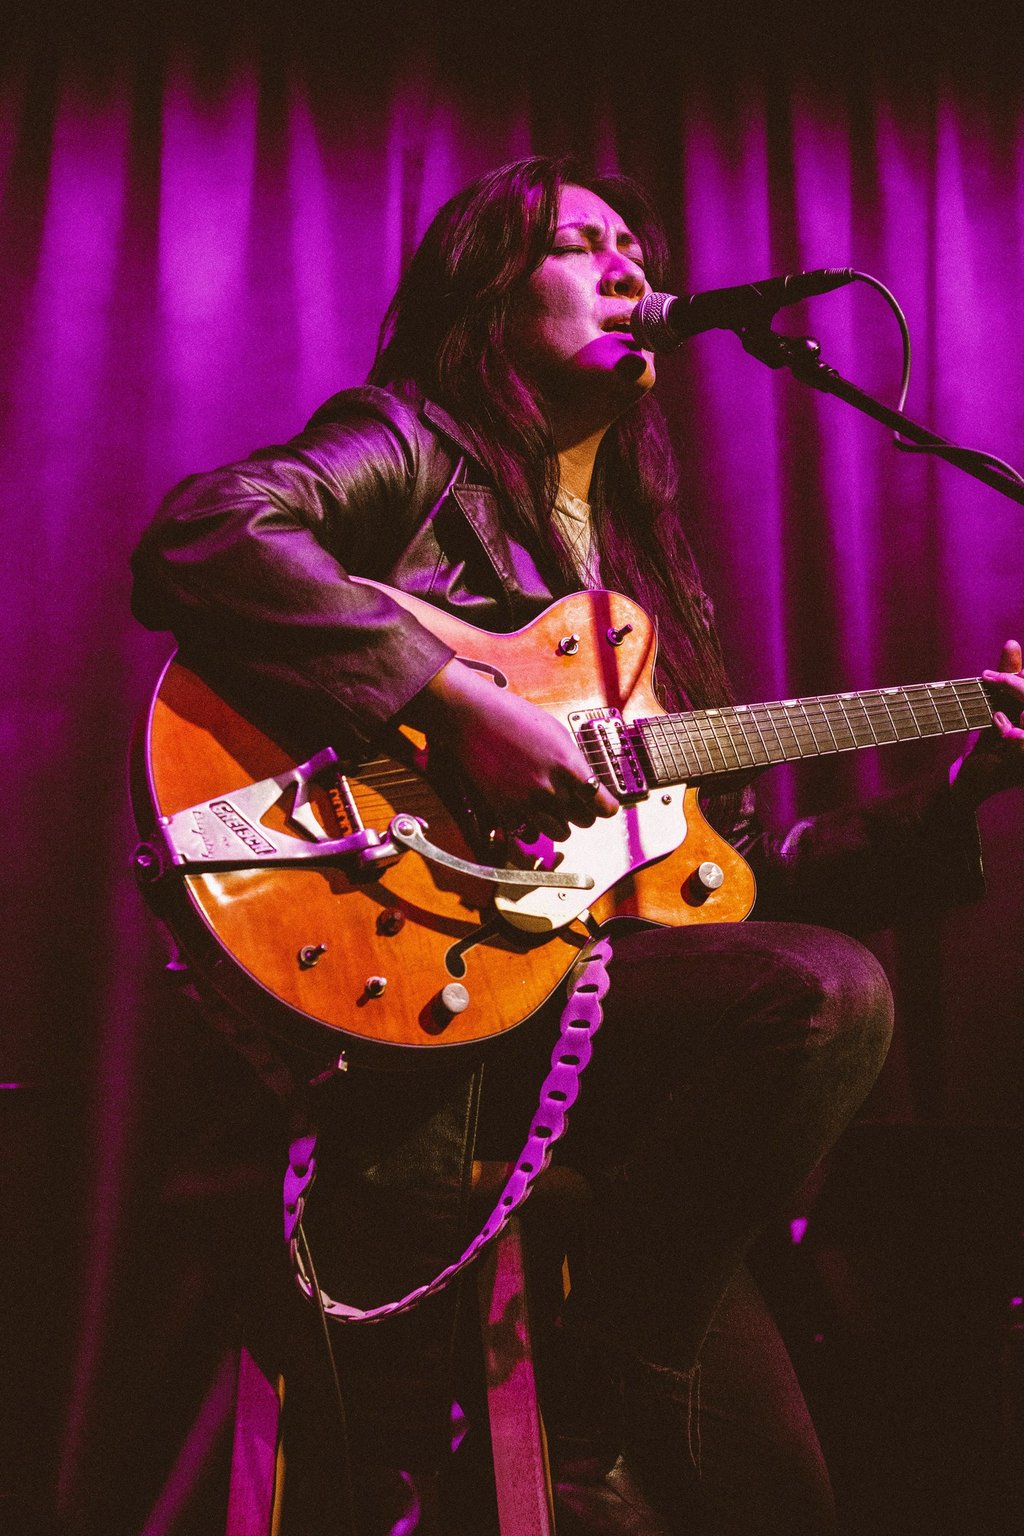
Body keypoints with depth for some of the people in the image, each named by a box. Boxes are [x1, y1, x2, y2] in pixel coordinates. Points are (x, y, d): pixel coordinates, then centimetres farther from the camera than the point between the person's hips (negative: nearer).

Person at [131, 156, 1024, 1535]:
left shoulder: (638, 558, 23)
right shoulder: (412, 443, 4)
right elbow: (200, 538, -19)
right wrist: (461, 702, -24)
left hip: (596, 994, 7)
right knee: (826, 994, -28)